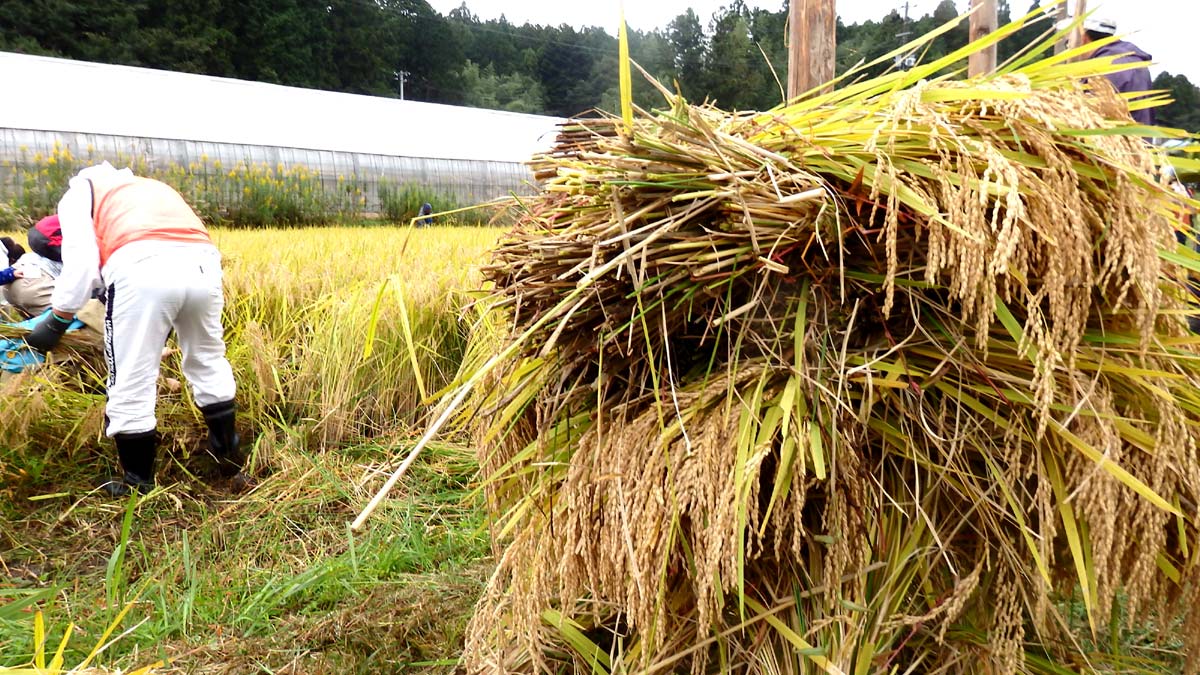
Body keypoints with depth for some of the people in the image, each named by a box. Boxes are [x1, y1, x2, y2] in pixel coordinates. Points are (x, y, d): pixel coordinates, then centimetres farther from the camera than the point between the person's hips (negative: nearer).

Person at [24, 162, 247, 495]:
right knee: (208, 363, 24)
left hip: (143, 268, -5)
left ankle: (138, 487, 19)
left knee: (132, 383, 8)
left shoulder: (79, 191, 28)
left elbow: (81, 259, 10)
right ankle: (230, 462, 35)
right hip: (202, 264, 5)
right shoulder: (155, 188, 43)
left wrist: (56, 322, 17)